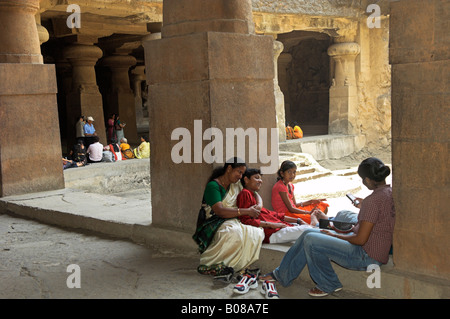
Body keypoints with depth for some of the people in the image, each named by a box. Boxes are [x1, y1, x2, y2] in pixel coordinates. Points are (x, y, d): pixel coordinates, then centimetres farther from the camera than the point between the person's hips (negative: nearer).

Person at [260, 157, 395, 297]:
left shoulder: (373, 200, -25)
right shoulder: (389, 192, 4)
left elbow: (361, 239, -24)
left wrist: (335, 235, -9)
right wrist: (363, 208, 17)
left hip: (368, 256, -10)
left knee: (310, 240, -13)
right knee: (309, 233, 9)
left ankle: (328, 285, 8)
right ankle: (282, 274, 20)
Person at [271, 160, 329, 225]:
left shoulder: (290, 185, 13)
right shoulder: (280, 187, -17)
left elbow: (295, 205, 14)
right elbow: (291, 209, -19)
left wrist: (311, 201, 5)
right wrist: (309, 212, -19)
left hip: (293, 210, 10)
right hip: (286, 214, -10)